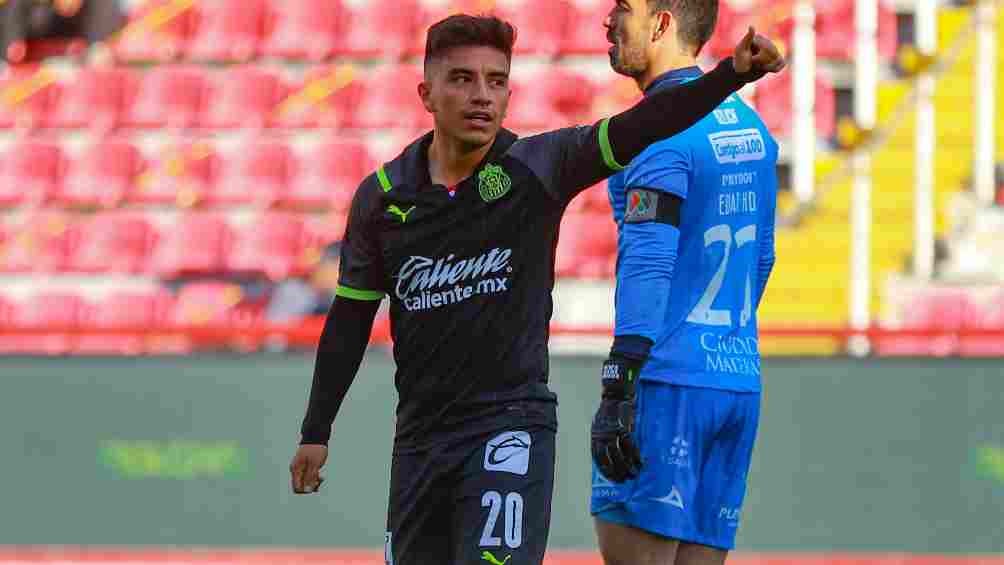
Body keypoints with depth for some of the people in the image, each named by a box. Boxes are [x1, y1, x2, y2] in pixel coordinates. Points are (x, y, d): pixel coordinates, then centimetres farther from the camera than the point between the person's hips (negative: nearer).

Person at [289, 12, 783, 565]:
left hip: (511, 425, -3)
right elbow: (350, 320, 10)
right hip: (419, 436, 3)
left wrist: (733, 73, -36)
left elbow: (638, 127, -21)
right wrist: (315, 433, 11)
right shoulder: (382, 197, 1)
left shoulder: (538, 168, -6)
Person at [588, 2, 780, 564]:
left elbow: (647, 268, -19)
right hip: (740, 380, 8)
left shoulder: (659, 133, -12)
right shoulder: (750, 127, 15)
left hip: (668, 380, -8)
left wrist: (617, 393, -21)